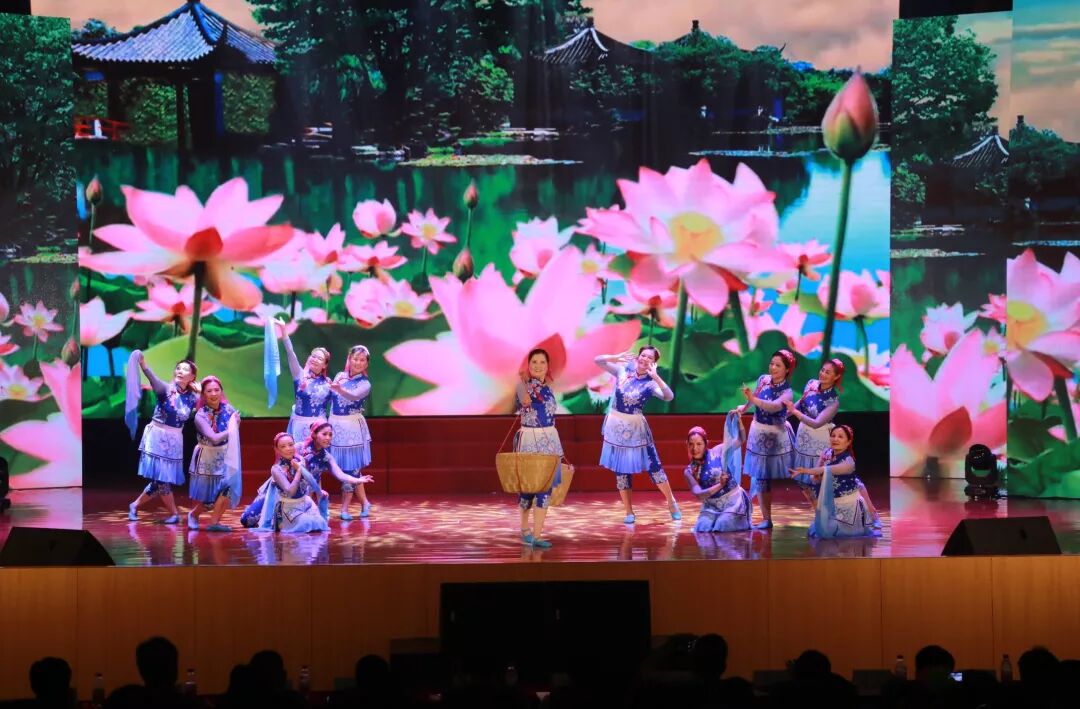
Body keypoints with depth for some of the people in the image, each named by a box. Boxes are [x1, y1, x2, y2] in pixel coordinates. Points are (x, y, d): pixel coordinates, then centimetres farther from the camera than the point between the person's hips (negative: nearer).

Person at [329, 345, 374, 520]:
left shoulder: (365, 384, -6)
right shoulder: (339, 376, 7)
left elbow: (353, 396, -28)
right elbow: (329, 398, 16)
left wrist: (339, 389, -45)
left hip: (352, 427, -4)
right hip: (335, 425, 4)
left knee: (350, 467, -2)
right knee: (351, 468, 7)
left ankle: (345, 507, 8)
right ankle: (364, 503, 19)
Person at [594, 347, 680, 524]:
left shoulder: (651, 383, -9)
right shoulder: (623, 370, -2)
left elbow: (669, 397, -26)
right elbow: (598, 361, -4)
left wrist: (655, 376, -31)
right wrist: (616, 357, -19)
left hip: (636, 428, -2)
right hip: (616, 425, 2)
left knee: (653, 465, 1)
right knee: (621, 469, 7)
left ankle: (672, 503, 18)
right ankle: (629, 512, 17)